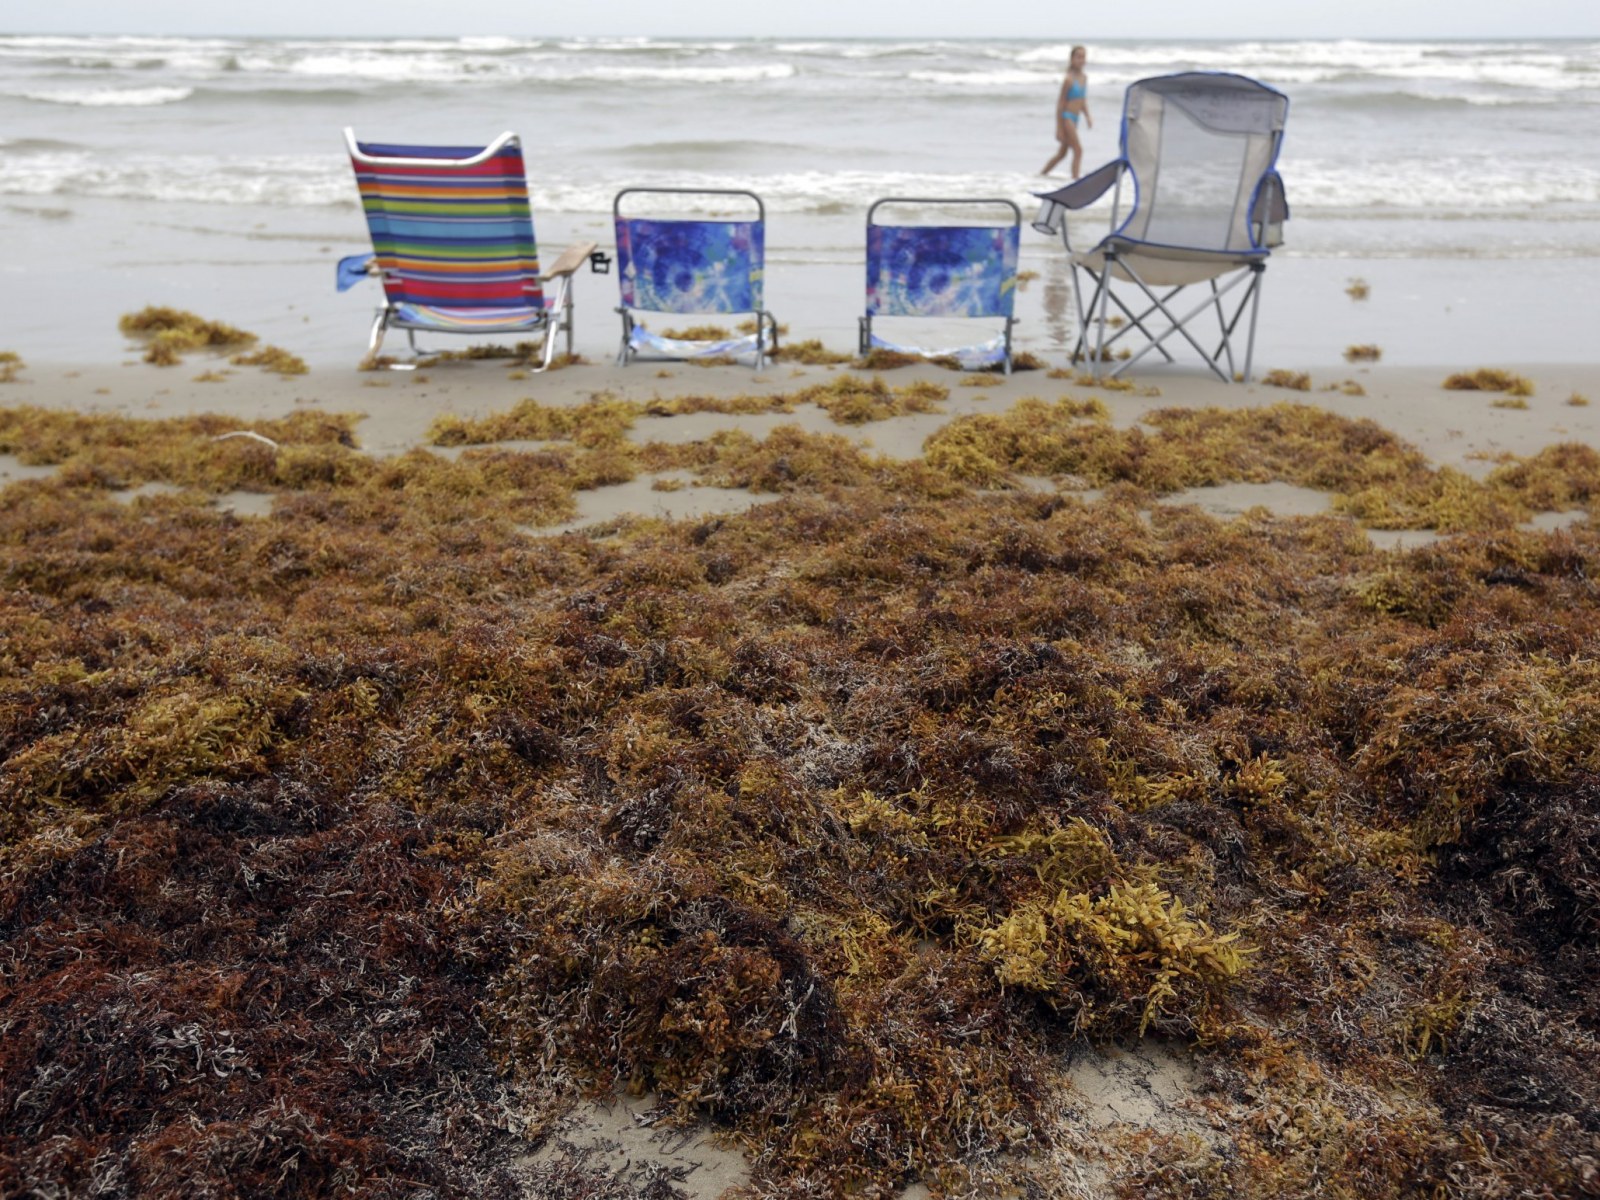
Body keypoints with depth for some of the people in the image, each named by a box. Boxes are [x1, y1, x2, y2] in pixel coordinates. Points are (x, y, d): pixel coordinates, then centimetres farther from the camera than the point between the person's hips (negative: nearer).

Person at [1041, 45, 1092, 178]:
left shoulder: (1084, 78, 10)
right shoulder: (1069, 79, -13)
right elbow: (1061, 103, -12)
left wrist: (1087, 117, 7)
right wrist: (1059, 128, -14)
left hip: (1075, 118, 8)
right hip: (1066, 117, -8)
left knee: (1062, 153, 15)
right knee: (1078, 150, -14)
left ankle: (1041, 175, 28)